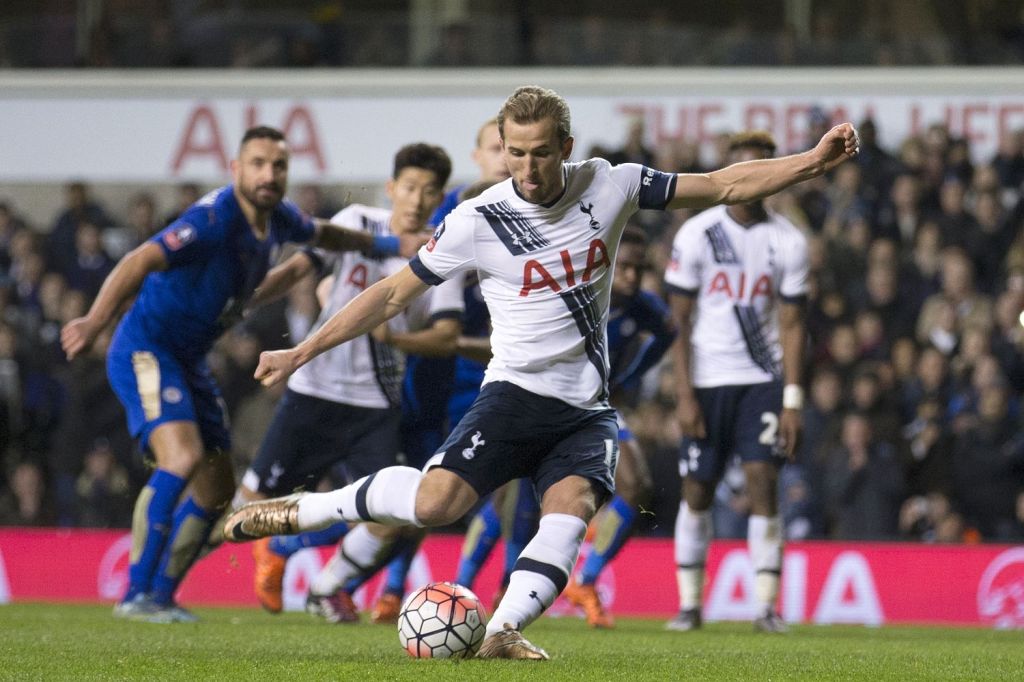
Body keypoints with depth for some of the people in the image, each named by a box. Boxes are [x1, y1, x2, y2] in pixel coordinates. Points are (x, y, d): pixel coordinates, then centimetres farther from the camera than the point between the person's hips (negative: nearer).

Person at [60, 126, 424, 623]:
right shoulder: (215, 218, -24)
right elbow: (141, 262, -36)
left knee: (217, 488, 10)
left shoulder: (277, 218, 2)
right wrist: (95, 322, -49)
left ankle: (161, 596, 22)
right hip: (146, 351, -9)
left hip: (189, 360, 9)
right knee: (183, 456, -28)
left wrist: (388, 244, 24)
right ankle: (135, 595, -23)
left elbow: (323, 235, 27)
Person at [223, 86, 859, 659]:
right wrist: (301, 353, -1)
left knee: (572, 507, -27)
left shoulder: (609, 186, 0)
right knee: (437, 501, -24)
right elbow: (392, 296, 1)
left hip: (588, 410, 3)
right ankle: (295, 510, -6)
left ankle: (504, 631, -30)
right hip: (518, 393, -3)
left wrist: (813, 161, -4)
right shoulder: (477, 221, -7)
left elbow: (723, 185, 5)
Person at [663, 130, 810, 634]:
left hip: (763, 380, 0)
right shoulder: (696, 234, -4)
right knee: (697, 492, 4)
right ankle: (689, 603, 15)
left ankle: (767, 605, -8)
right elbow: (679, 320, -2)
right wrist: (684, 395, -8)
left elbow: (791, 324, 2)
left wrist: (792, 401, -5)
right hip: (707, 380, 0)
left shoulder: (787, 242, 0)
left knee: (763, 484, -10)